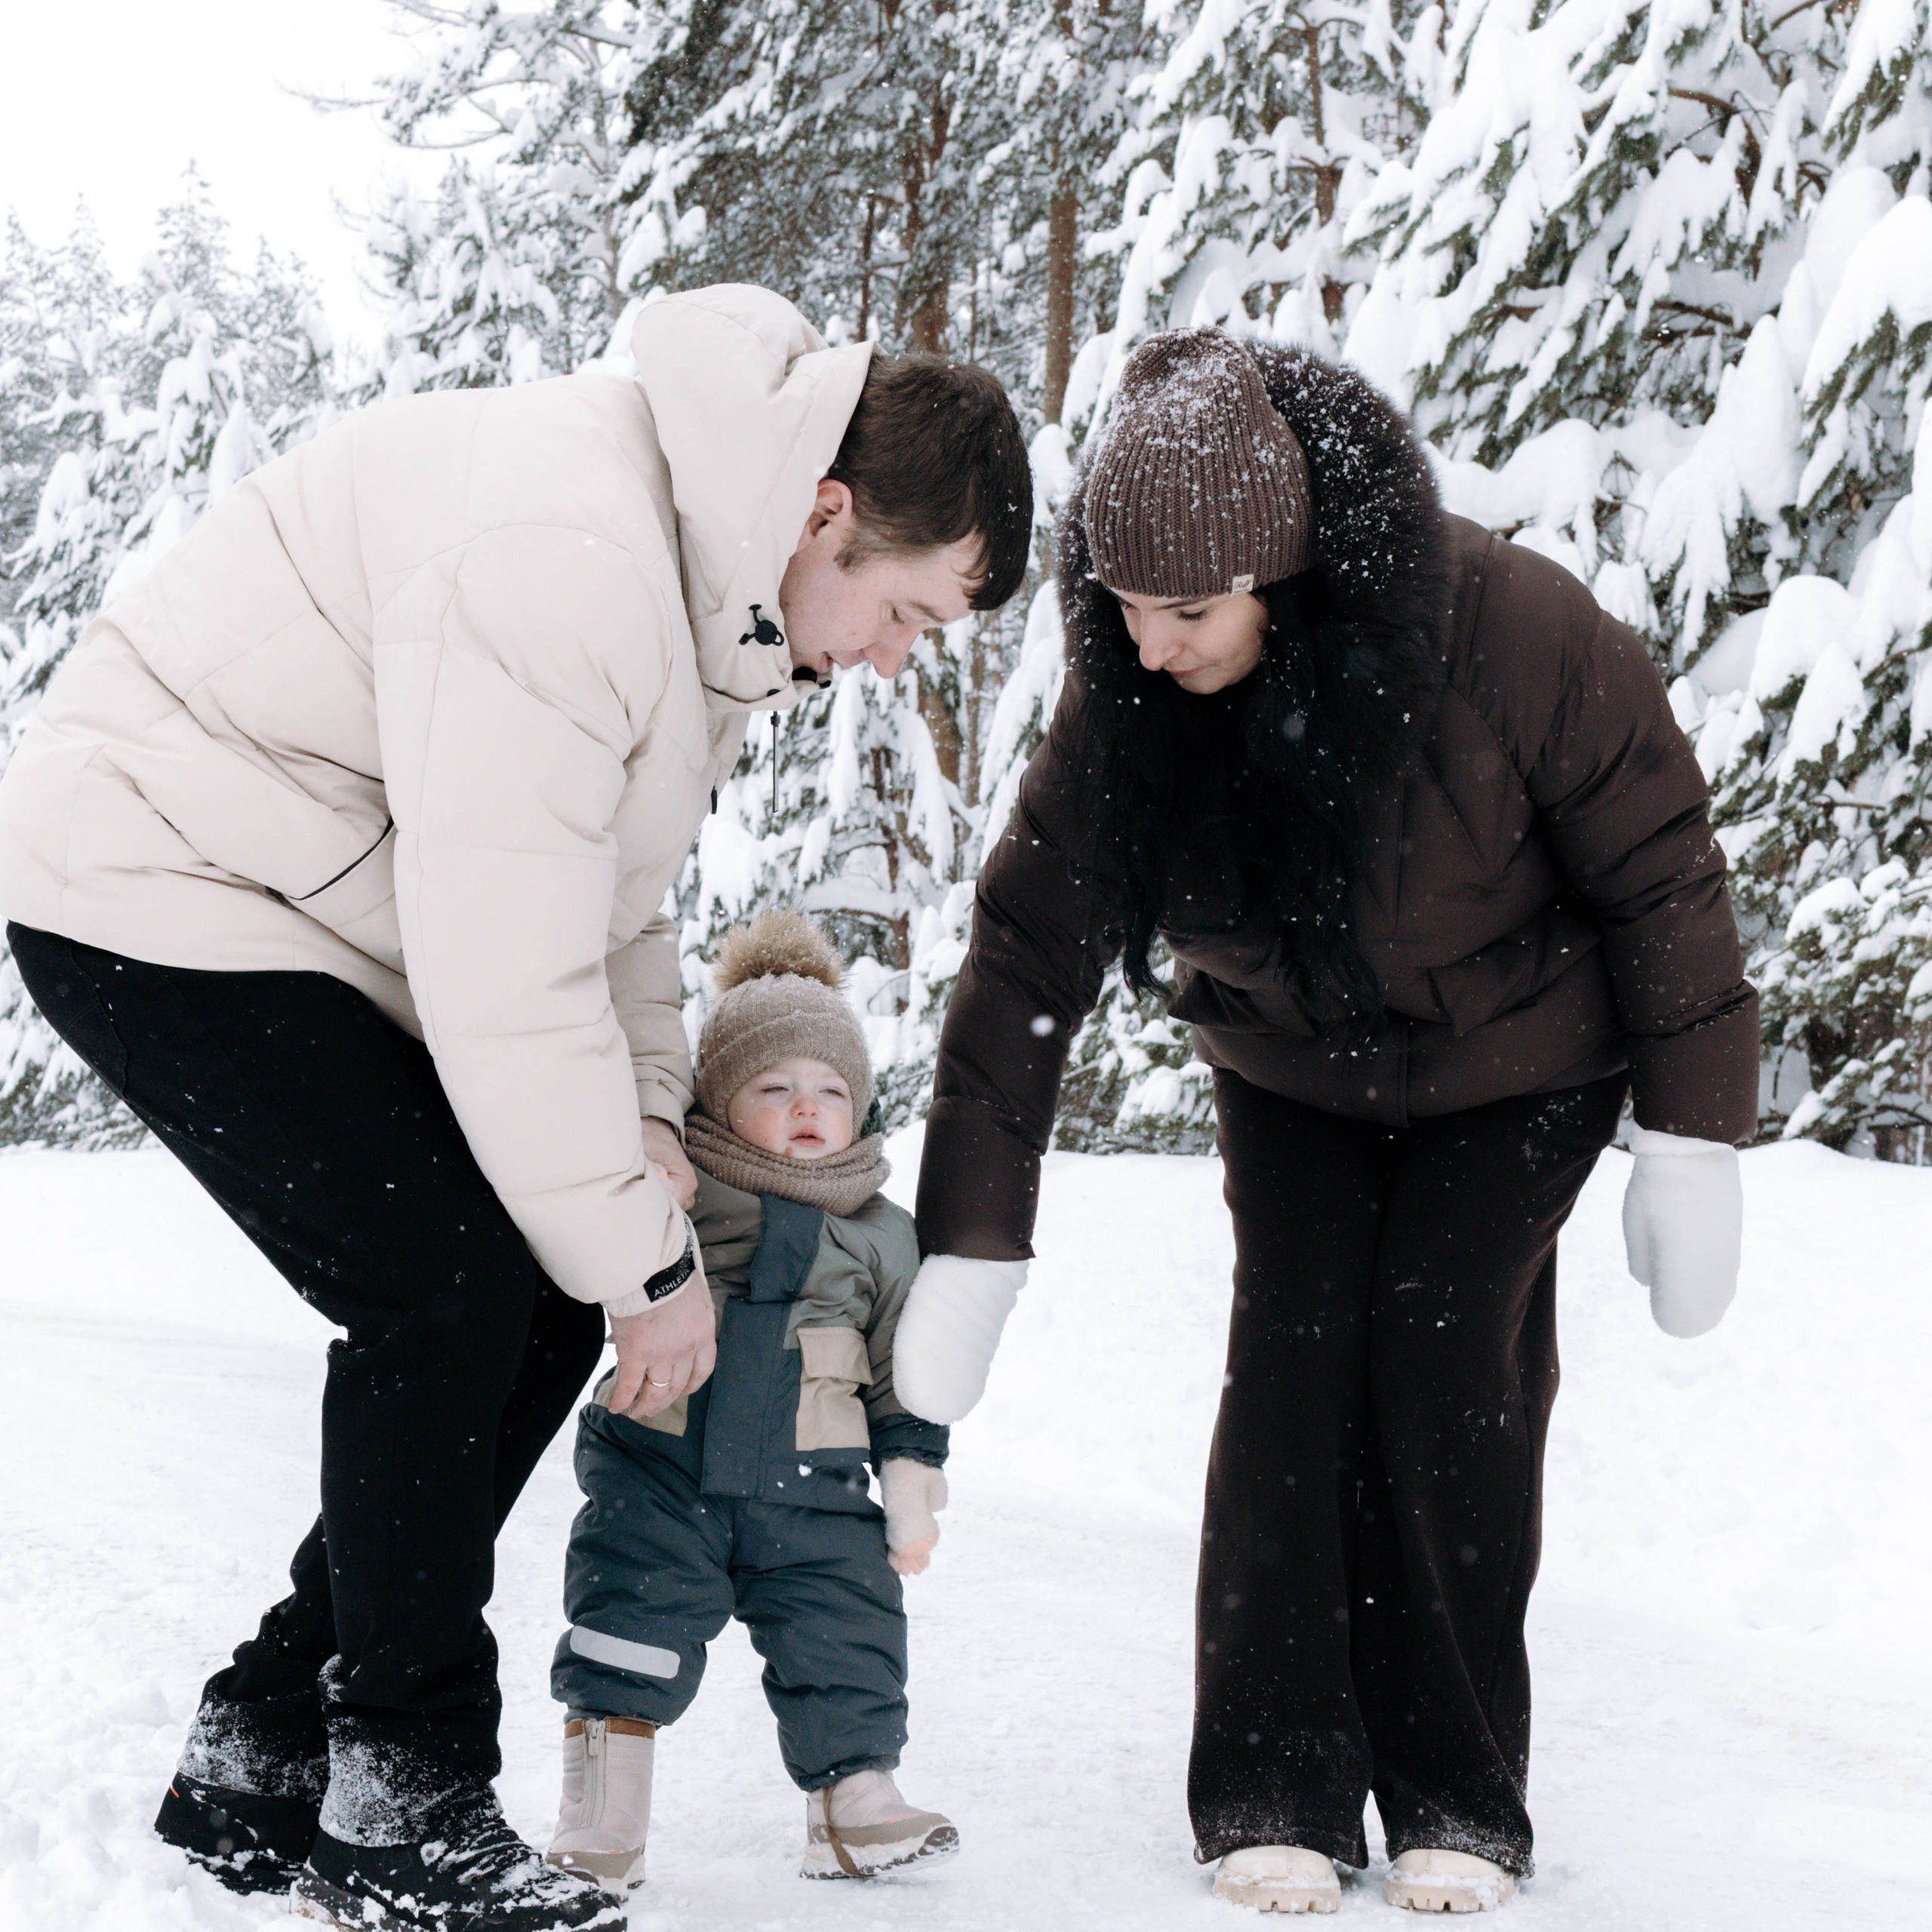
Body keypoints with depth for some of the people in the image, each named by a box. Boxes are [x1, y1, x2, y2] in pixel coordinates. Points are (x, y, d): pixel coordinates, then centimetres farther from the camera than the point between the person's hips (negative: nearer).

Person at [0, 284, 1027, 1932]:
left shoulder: (714, 577, 3)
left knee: (559, 1298, 3)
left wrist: (649, 1129, 1)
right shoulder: (566, 553, -31)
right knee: (447, 1288, -19)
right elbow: (509, 974, -29)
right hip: (149, 882, -10)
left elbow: (612, 893, 14)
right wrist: (645, 1256, -20)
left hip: (326, 919, 10)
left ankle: (264, 1757, 13)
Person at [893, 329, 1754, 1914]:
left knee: (1449, 1366, -13)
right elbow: (1025, 963, -19)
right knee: (1292, 1358, -12)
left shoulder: (1513, 633, -33)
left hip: (1514, 1063, -2)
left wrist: (1694, 1147, -17)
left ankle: (1458, 1797, -1)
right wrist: (969, 1256, -21)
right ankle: (1272, 1783, -4)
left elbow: (1660, 875, -20)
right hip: (1292, 1072, 3)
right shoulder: (1126, 700, -24)